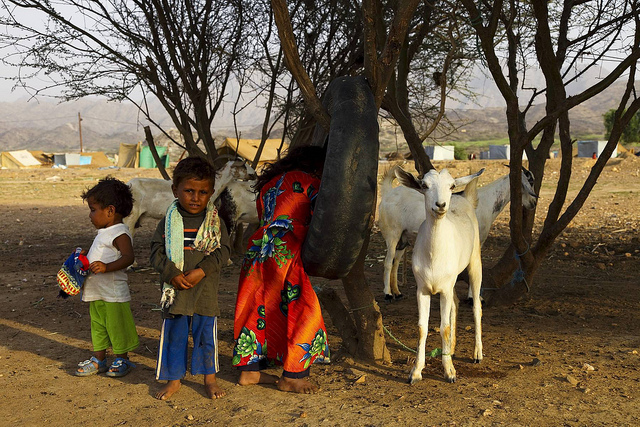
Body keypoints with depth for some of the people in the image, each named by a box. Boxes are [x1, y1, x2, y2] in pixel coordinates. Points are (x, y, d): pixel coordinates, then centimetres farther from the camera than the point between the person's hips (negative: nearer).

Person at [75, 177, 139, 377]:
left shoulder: (119, 233, -18)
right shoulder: (104, 232, 13)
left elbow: (128, 257, -31)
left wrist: (106, 267, -40)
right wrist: (84, 256, 14)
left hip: (113, 294, -10)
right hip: (96, 293, 10)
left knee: (117, 326, 4)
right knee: (97, 326, 17)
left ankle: (122, 359, 19)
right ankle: (99, 359, 29)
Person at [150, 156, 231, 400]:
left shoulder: (216, 222, -1)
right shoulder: (169, 222, 0)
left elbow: (222, 251, -5)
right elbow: (157, 251, -2)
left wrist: (201, 271, -18)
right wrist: (172, 274, -16)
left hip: (206, 290, 0)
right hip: (175, 289, 1)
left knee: (206, 333, 9)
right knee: (174, 335, 9)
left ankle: (210, 378, 26)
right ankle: (174, 379, 24)